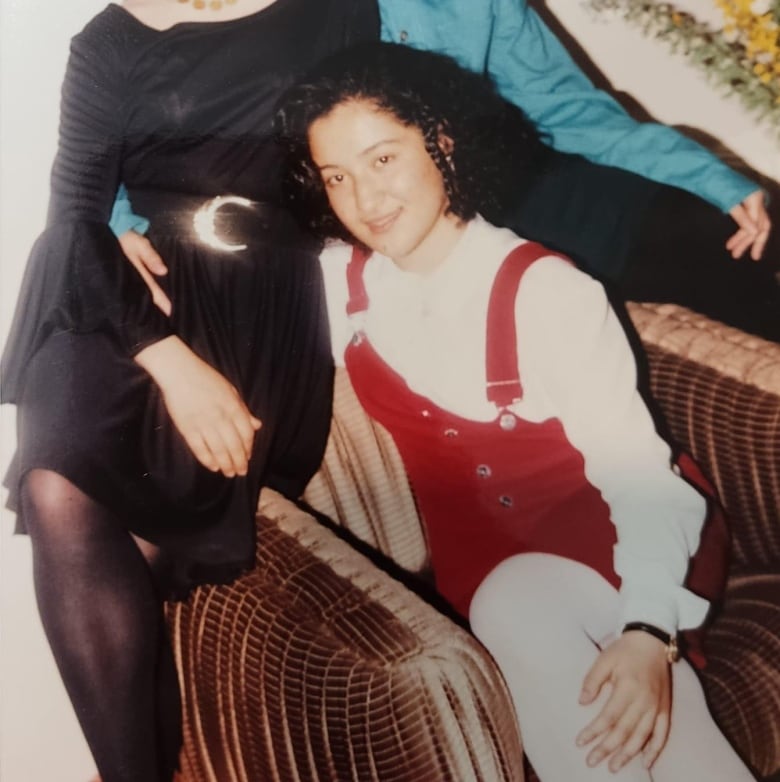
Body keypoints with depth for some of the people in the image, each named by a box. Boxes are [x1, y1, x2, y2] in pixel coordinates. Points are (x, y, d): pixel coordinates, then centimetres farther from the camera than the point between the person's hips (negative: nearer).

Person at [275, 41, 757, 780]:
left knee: (517, 603, -33)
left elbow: (640, 475, -20)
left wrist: (648, 630, -33)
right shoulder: (337, 282, -1)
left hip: (599, 537, -3)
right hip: (483, 560, 3)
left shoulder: (542, 288, -17)